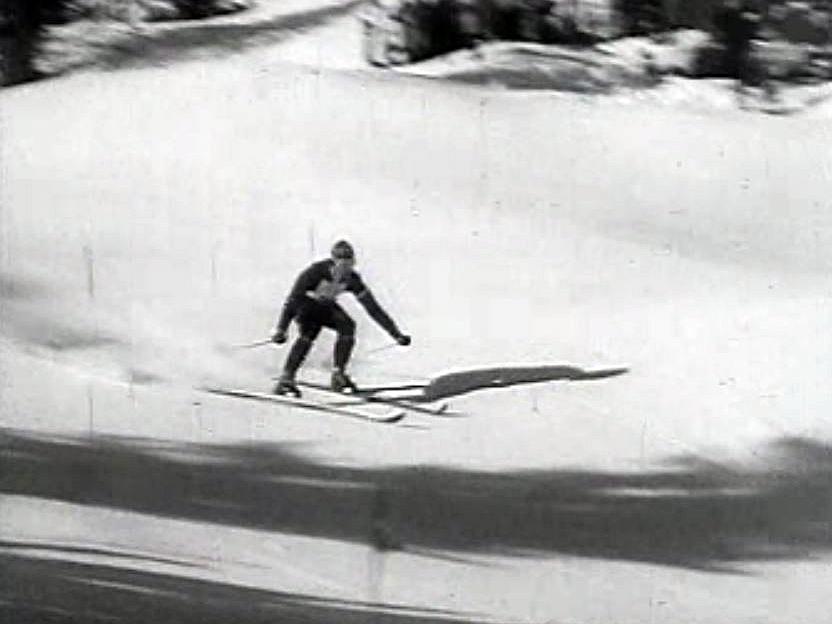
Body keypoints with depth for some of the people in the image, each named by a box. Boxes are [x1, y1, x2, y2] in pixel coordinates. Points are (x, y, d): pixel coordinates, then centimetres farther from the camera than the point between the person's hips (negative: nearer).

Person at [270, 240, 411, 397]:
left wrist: (396, 333, -18)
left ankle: (338, 375, -9)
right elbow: (293, 299, -36)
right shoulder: (316, 271, -34)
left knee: (347, 326, -22)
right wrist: (280, 329, -46)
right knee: (310, 332, -31)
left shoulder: (352, 279, -22)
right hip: (305, 303, -4)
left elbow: (373, 307, -16)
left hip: (326, 307, 4)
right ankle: (286, 380, -31)